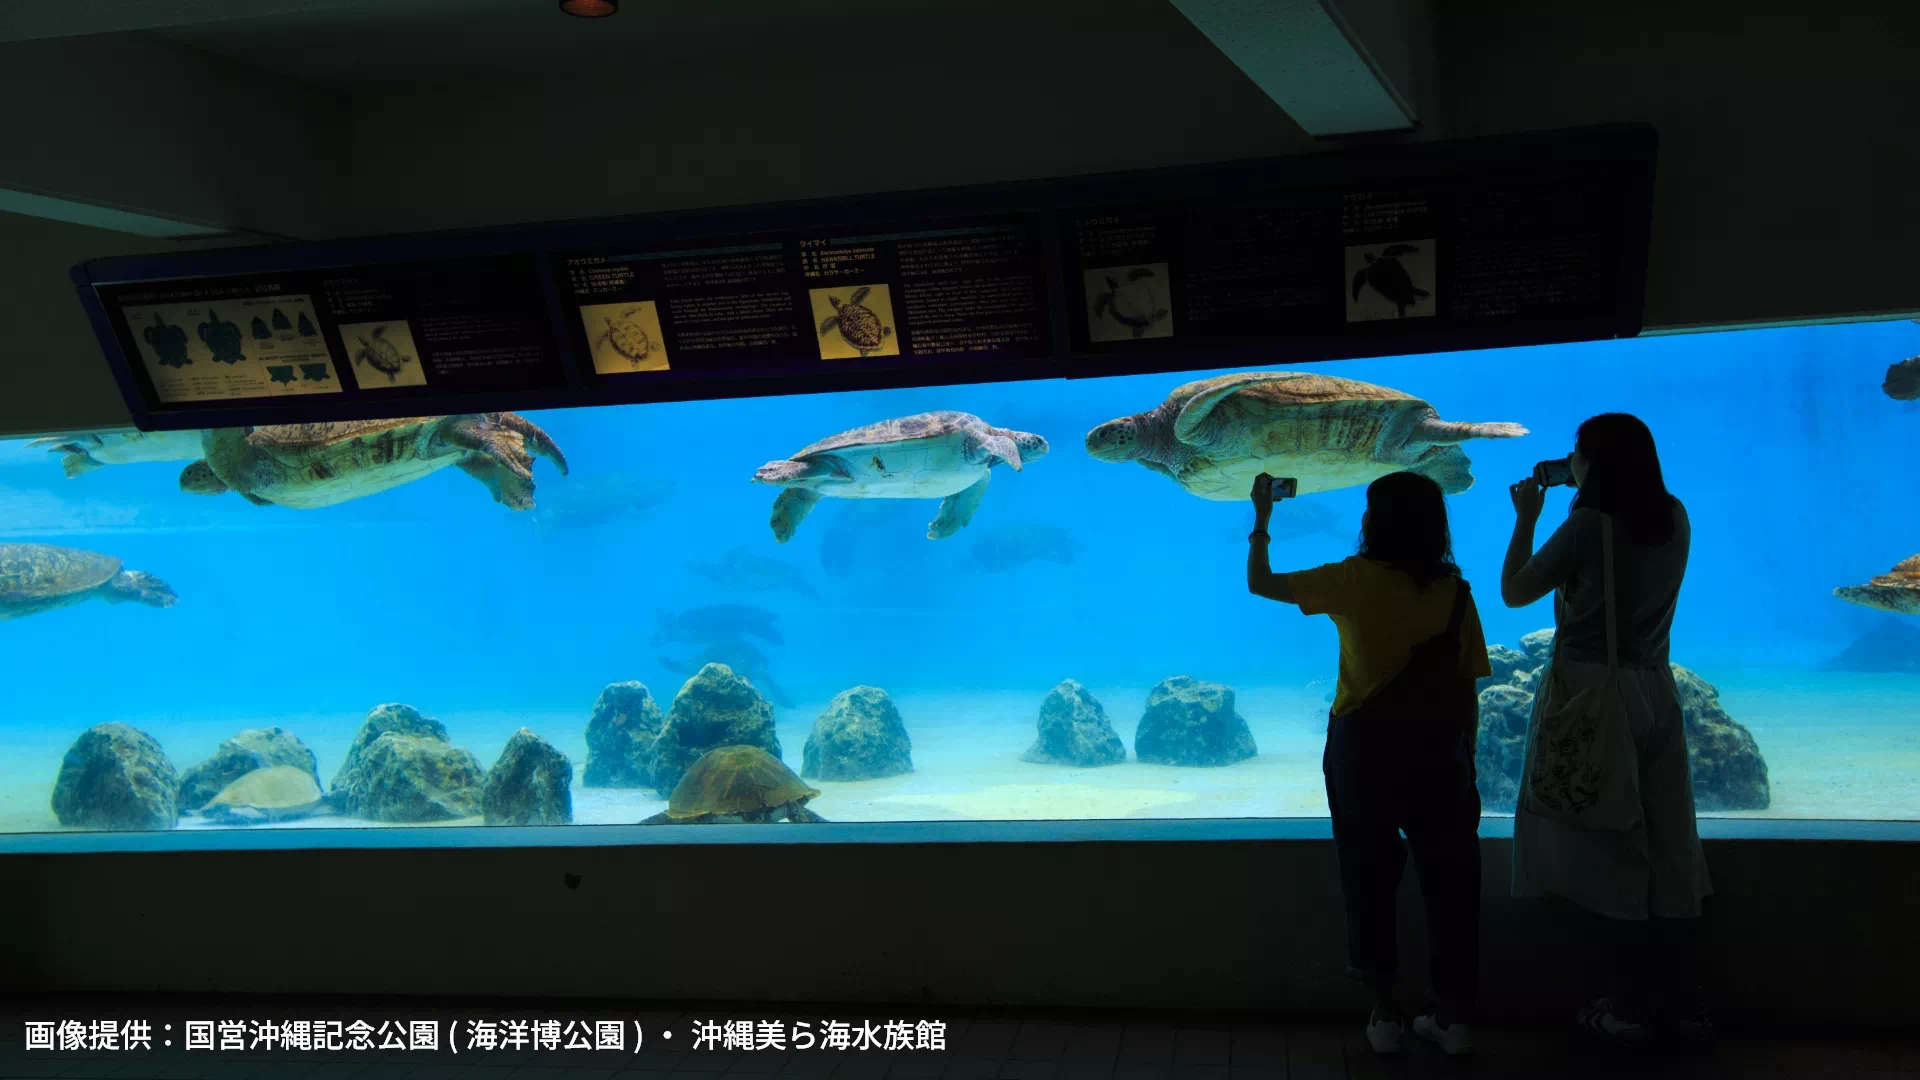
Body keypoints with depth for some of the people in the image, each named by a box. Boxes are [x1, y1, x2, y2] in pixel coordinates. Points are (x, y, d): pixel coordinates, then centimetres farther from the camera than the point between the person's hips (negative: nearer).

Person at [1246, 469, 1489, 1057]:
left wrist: (1261, 518, 17)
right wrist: (1465, 754, 12)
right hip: (1439, 753, 2)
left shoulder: (1356, 580, -7)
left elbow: (1260, 583, 4)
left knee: (1370, 881, 10)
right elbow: (1468, 691, 2)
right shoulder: (1455, 591, 0)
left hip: (1364, 749, -2)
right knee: (1449, 882, 11)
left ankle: (1384, 1014, 15)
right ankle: (1453, 1016, 17)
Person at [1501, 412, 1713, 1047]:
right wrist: (1582, 493, 18)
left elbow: (1514, 592, -4)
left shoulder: (1589, 525, -13)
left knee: (1597, 854, 3)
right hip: (1653, 692, 6)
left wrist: (1526, 516, 5)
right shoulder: (1674, 520, 4)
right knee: (1665, 854, 11)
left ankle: (1630, 1008, 7)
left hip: (1591, 695, -6)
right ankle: (1683, 1007, 17)